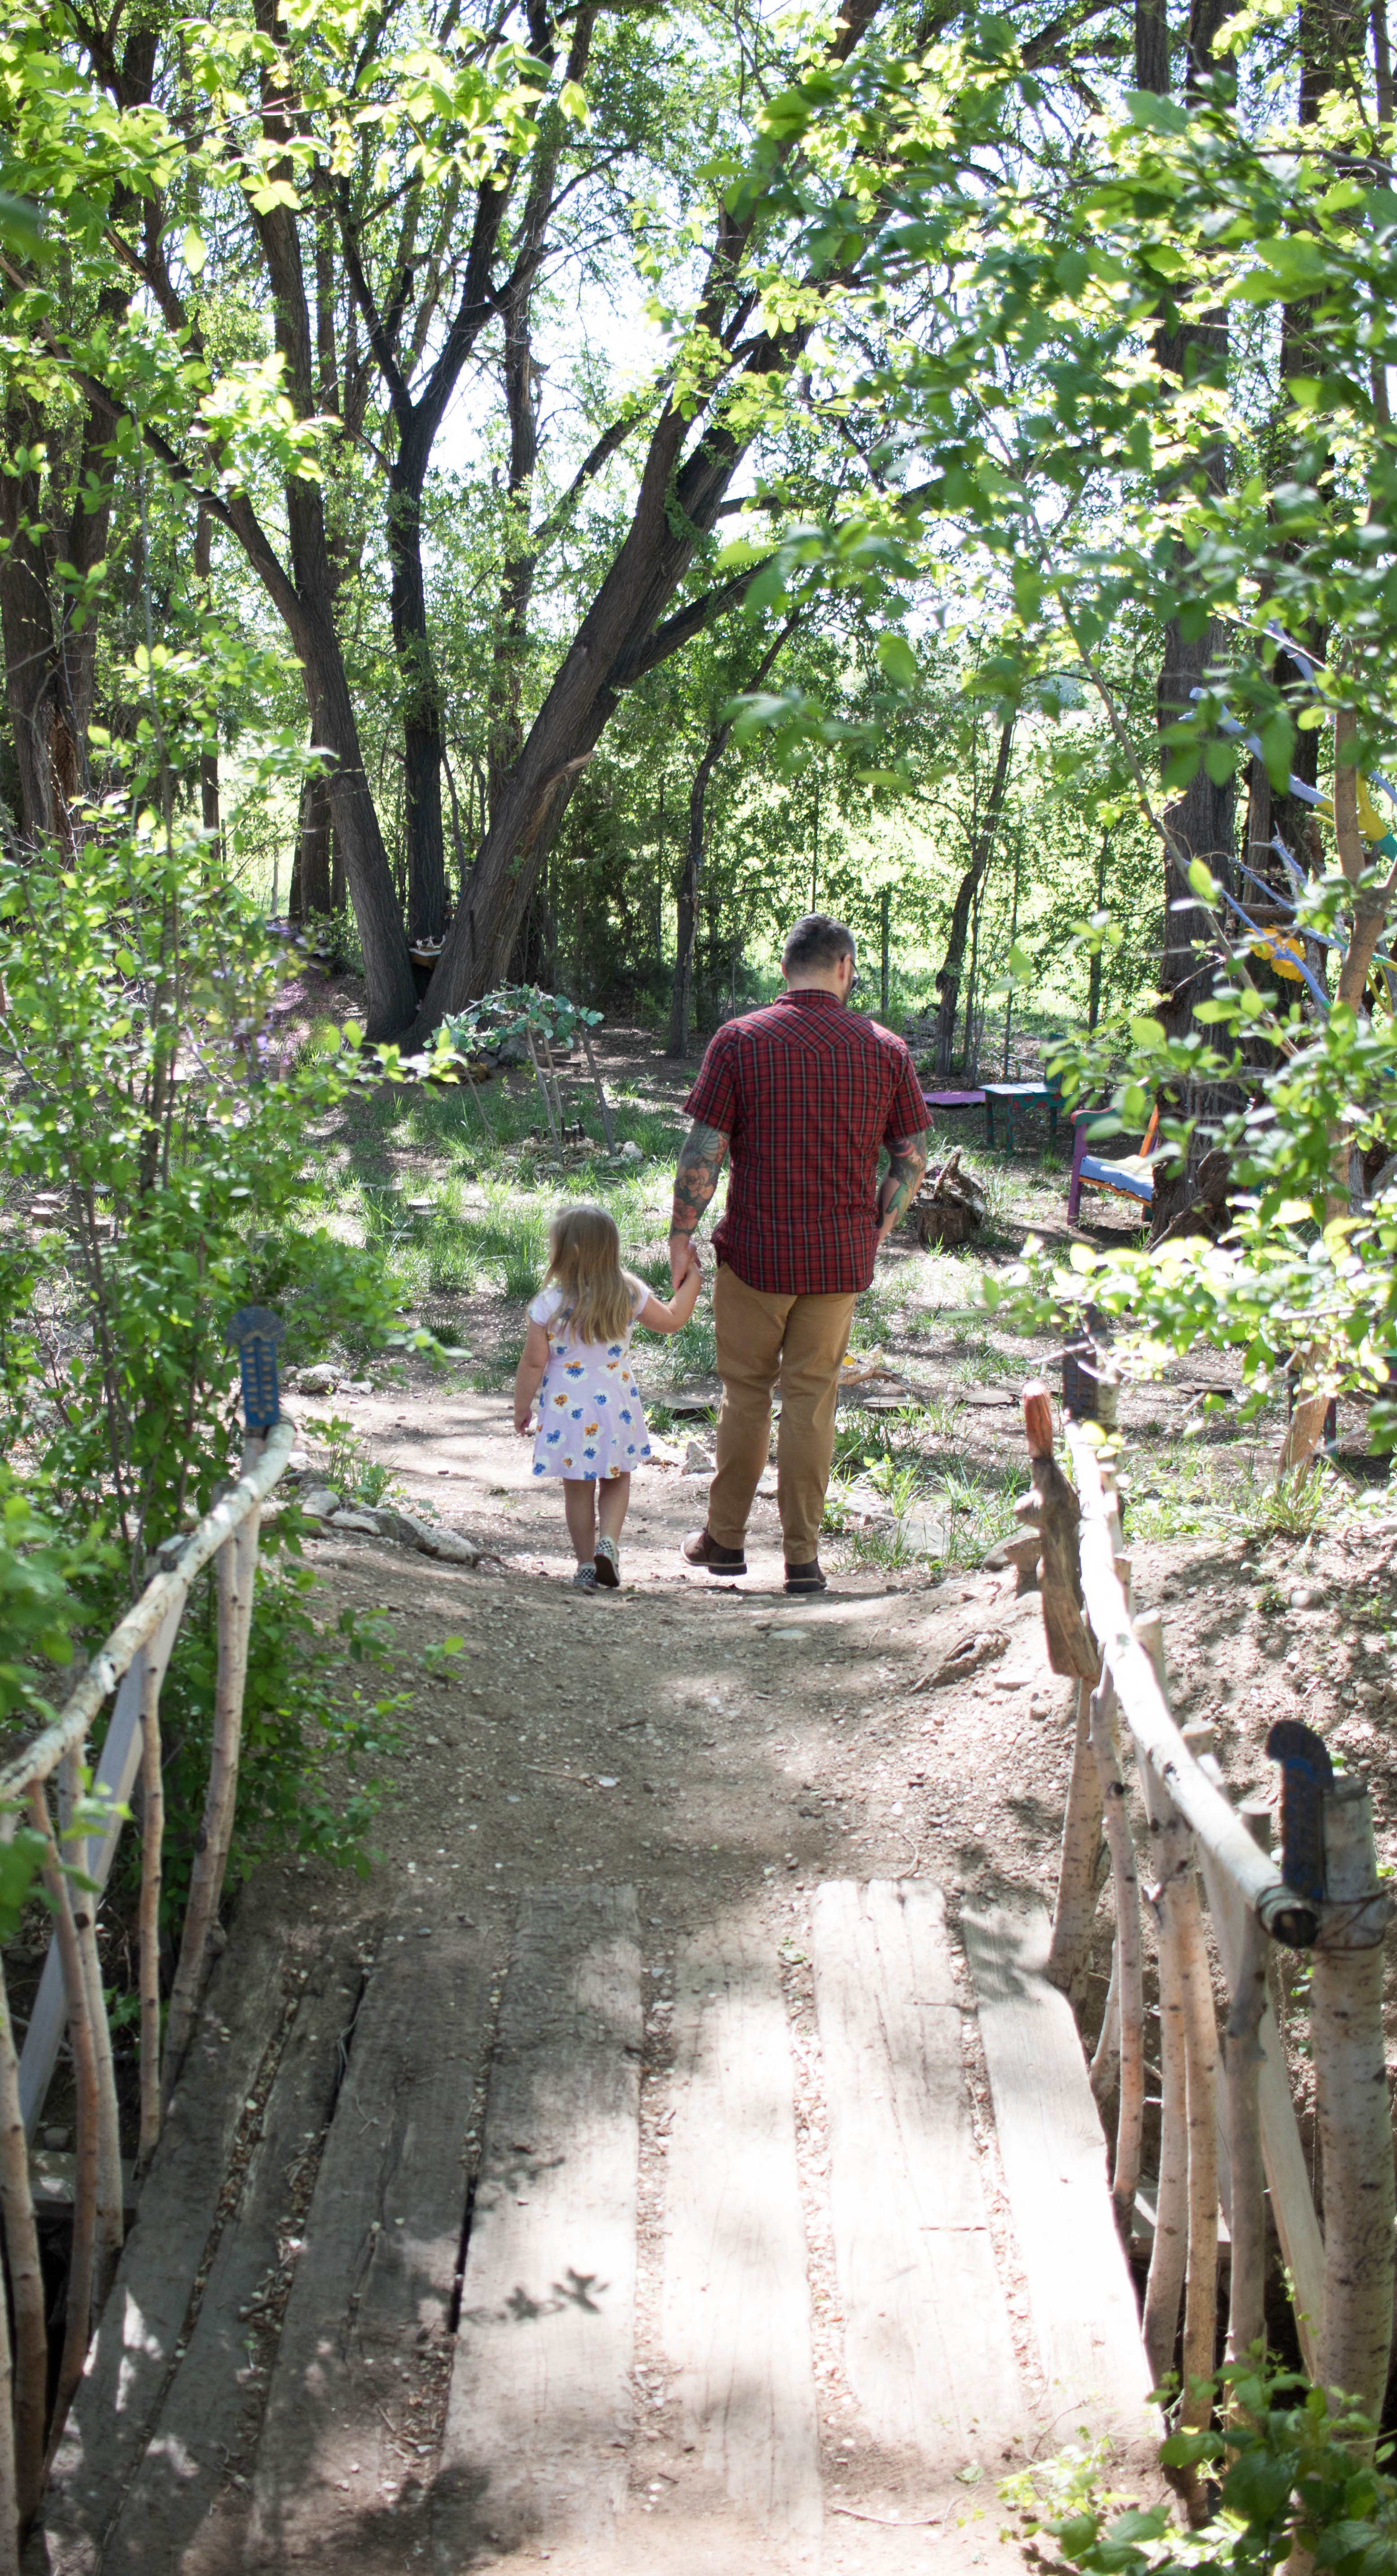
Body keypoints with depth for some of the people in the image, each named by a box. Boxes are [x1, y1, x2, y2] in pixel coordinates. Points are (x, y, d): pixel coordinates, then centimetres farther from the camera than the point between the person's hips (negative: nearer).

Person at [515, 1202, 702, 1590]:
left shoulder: (549, 1304, -13)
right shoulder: (629, 1293, -5)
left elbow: (534, 1362, -10)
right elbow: (671, 1321, 9)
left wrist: (522, 1408, 3)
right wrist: (691, 1280, 20)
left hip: (566, 1409, -2)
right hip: (615, 1406, 2)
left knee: (578, 1489, 11)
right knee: (617, 1481, 17)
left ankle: (585, 1564, 14)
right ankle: (608, 1540, -5)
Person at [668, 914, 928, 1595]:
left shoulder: (741, 1040, -6)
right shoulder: (885, 1050, 1)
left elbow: (704, 1151, -8)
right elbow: (912, 1160, 4)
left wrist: (681, 1234, 1)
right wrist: (874, 1230, 16)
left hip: (755, 1251, -1)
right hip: (841, 1257, 2)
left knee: (744, 1393, 13)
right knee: (812, 1399, 8)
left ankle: (725, 1539, 21)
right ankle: (802, 1556, 10)